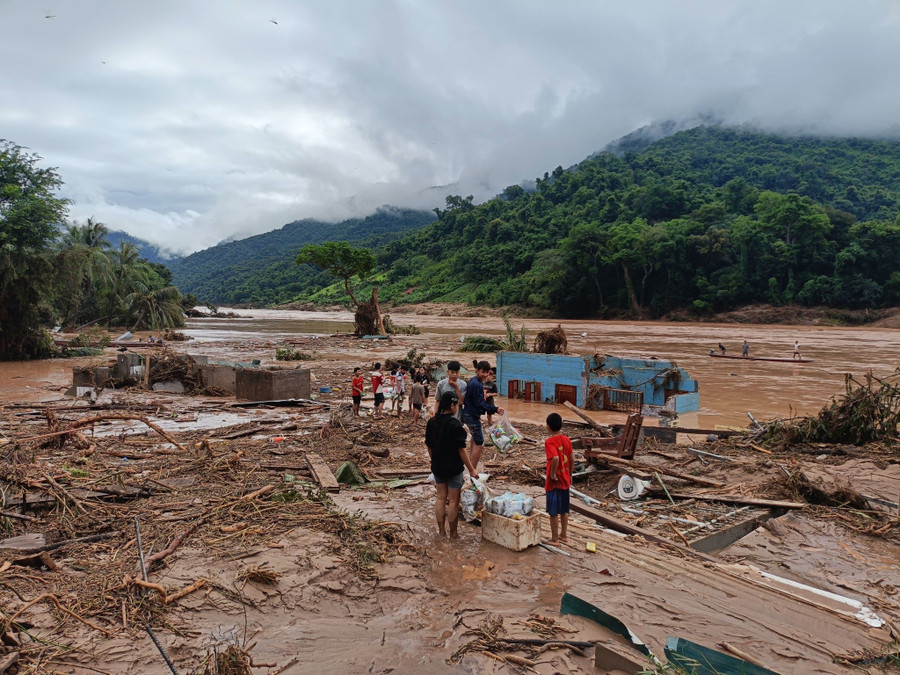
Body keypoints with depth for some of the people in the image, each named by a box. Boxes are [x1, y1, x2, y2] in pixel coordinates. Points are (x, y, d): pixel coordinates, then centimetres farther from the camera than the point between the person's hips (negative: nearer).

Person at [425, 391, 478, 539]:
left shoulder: (431, 422, 0)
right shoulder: (454, 424, -20)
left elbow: (429, 446, 7)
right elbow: (461, 450, -18)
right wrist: (472, 469, -11)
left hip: (437, 467, 6)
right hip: (454, 468, -6)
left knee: (441, 498, 16)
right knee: (453, 501, 6)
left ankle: (441, 531, 24)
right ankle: (453, 534, 15)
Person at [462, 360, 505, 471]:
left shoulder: (473, 381, 8)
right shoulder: (477, 385, -23)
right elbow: (480, 404, -23)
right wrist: (495, 409, -23)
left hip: (469, 414, 11)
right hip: (472, 416, -11)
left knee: (475, 436, 31)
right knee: (479, 444, -7)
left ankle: (470, 462, 47)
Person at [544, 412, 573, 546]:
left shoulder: (549, 442, -19)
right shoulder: (566, 440, 0)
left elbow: (555, 458, -34)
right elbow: (571, 459, 6)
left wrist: (552, 474, -21)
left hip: (554, 481, -6)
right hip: (565, 480, 6)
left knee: (553, 512, 4)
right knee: (564, 510, 19)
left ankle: (554, 539, 13)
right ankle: (564, 534, 31)